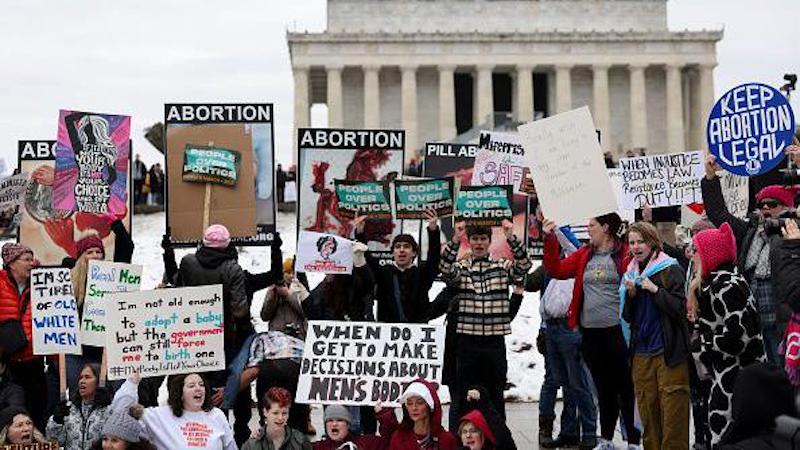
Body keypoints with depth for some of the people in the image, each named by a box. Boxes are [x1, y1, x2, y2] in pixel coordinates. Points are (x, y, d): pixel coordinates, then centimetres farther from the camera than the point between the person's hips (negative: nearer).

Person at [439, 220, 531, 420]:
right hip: (467, 339, 0)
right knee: (466, 396, 5)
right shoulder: (461, 267, 6)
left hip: (495, 340, 0)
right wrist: (455, 240, -27)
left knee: (495, 395, 8)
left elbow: (524, 265, -11)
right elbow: (446, 270, -15)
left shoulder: (502, 266, 8)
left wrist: (511, 238, -24)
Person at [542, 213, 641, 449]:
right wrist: (549, 240, 3)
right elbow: (556, 270, 8)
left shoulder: (625, 254, -5)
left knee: (625, 386, 1)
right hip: (591, 332, 5)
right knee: (603, 387, 15)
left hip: (617, 330, -5)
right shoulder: (584, 254, 12)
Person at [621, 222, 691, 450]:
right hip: (641, 353, 5)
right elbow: (627, 317, 14)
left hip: (669, 352, -5)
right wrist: (630, 294, -3)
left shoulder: (670, 269, -3)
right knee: (647, 410, 6)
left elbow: (680, 308, -11)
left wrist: (654, 289, -17)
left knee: (673, 410, -6)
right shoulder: (631, 273, 14)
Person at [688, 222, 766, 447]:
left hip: (736, 375, -10)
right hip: (724, 372, 10)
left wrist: (701, 344, -13)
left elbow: (736, 333, -24)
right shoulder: (717, 281, 14)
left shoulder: (726, 285, -18)